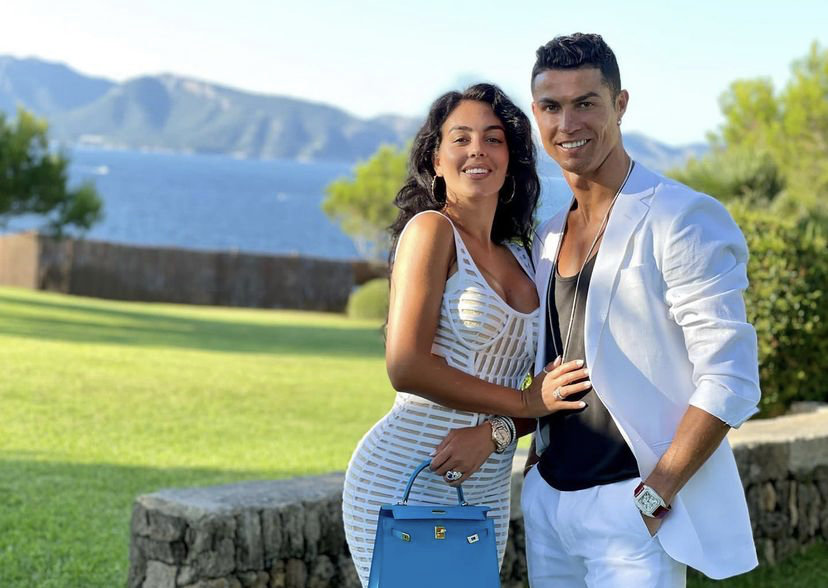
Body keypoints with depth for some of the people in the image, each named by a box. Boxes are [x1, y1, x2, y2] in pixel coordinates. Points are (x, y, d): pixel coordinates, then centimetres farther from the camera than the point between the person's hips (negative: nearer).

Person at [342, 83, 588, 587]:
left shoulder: (519, 258, 12)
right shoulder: (431, 229, -6)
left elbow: (550, 395, 9)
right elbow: (406, 367, -17)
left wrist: (496, 431, -12)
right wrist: (524, 403, -10)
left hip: (486, 496, 7)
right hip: (405, 484, -6)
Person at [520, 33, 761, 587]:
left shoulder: (682, 220, -11)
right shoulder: (548, 237, 12)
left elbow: (730, 384, -15)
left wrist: (652, 498, -17)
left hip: (633, 505, -6)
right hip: (548, 500, 6)